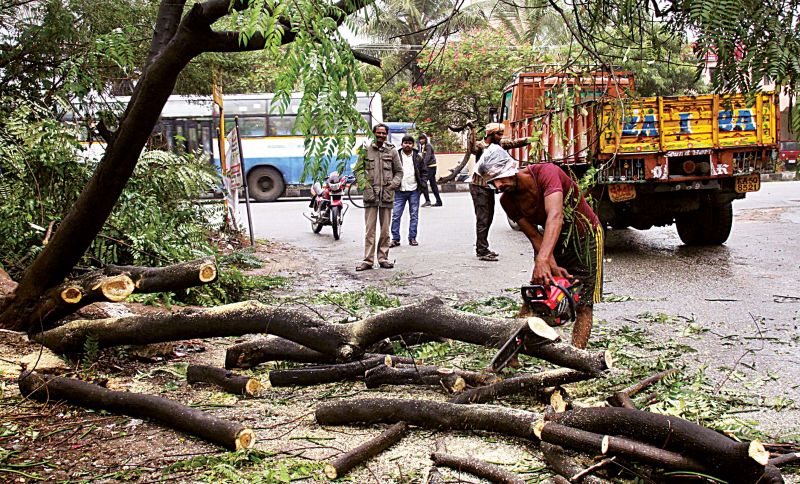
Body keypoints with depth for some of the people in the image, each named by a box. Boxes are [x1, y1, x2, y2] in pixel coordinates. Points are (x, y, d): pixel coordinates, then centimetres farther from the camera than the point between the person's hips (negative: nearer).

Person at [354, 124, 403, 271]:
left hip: (386, 194, 1)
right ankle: (368, 260, 0)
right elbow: (357, 170, 9)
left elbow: (399, 171, 13)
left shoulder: (392, 151, 8)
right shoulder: (366, 150, 5)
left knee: (385, 230, 7)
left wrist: (392, 185, -2)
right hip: (370, 194, -1)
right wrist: (364, 185, -5)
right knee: (369, 229, -3)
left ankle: (383, 258, 15)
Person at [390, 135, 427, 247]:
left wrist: (422, 184, 1)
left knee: (414, 215, 6)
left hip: (414, 190, 2)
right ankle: (395, 239, 3)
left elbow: (424, 172, 13)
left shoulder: (418, 157, 8)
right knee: (396, 215, -3)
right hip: (400, 191, -1)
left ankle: (412, 238, 14)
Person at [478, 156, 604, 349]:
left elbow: (555, 216, -44)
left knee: (583, 306, -9)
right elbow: (534, 237, -12)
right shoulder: (507, 200, -11)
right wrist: (553, 268, -28)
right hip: (553, 244, 5)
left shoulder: (546, 172, -30)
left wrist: (542, 260, -56)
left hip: (585, 237, -5)